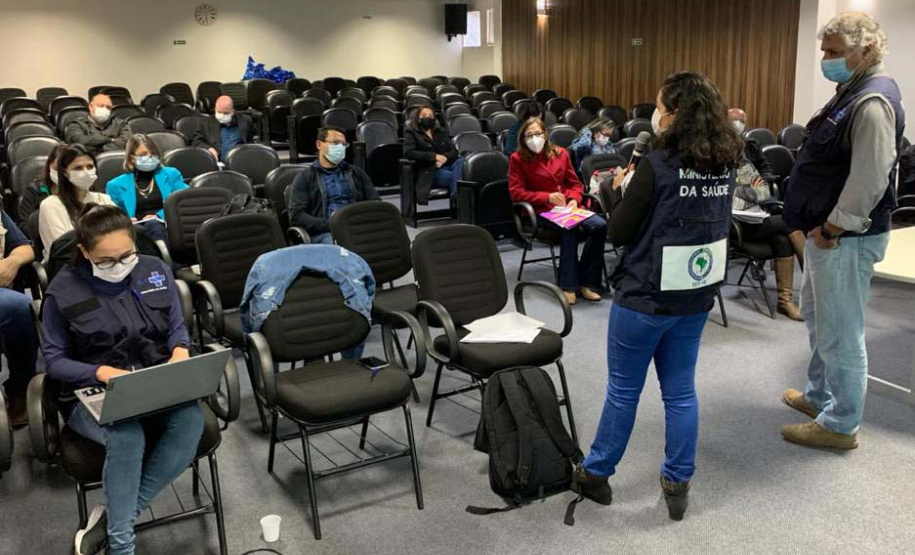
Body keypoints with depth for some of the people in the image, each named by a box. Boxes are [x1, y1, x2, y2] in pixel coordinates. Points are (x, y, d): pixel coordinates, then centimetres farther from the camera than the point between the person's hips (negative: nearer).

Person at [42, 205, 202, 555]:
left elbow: (176, 328, 11)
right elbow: (54, 360, -1)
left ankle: (113, 516, -18)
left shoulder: (156, 270, 4)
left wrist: (180, 352, -13)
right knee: (127, 437, -37)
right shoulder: (63, 290, -5)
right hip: (92, 393, -3)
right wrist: (102, 372, -19)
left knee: (191, 421, -31)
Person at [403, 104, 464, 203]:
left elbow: (454, 150, 12)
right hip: (428, 171, -4)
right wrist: (434, 156, -17)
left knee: (461, 162, -32)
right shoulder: (411, 132, 6)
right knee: (454, 176, -34)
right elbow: (408, 152, -11)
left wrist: (444, 157, -12)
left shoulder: (441, 131, 21)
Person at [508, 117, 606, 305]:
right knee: (570, 228, -36)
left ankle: (588, 283, -17)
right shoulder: (517, 159, 2)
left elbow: (575, 184, 17)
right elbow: (516, 193, -4)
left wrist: (574, 200, -6)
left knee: (600, 225, -23)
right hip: (541, 211, -4)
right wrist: (547, 197, -14)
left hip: (567, 207, 5)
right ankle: (568, 285, -31)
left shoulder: (560, 153, 13)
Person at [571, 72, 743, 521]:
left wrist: (619, 191, 4)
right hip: (696, 295, 6)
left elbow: (619, 232, -14)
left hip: (645, 298, -6)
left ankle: (596, 474, 26)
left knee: (623, 390, 9)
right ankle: (678, 484, 24)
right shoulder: (724, 164, 1)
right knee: (681, 391, 15)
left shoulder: (657, 165, -20)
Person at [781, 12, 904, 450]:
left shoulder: (873, 102, -19)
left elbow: (870, 178, -26)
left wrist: (832, 229, -19)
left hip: (846, 239, -11)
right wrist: (822, 228, 15)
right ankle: (819, 396, 39)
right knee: (817, 317, 23)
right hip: (828, 233, 11)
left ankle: (841, 424, 13)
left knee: (839, 333, 0)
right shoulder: (854, 92, 13)